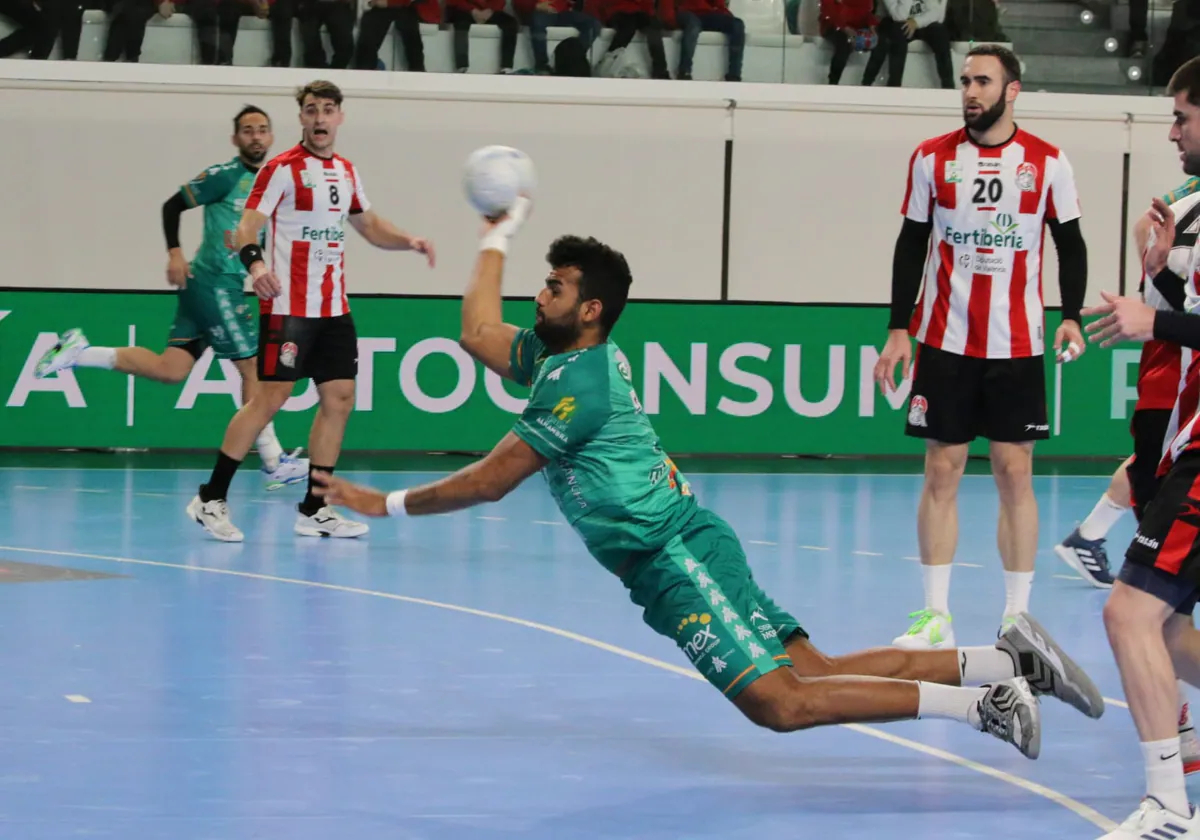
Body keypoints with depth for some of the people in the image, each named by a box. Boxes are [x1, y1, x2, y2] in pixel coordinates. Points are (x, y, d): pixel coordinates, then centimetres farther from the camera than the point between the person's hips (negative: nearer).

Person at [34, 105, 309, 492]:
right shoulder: (225, 176, -8)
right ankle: (273, 463, 0)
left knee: (171, 369, 4)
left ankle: (80, 352, 10)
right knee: (253, 368, -5)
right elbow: (172, 206, -6)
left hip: (230, 285, 8)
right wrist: (175, 253, -15)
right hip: (213, 282, -8)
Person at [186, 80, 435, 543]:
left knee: (339, 398, 4)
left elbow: (369, 225, 26)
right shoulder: (282, 169, -8)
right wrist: (256, 263, -34)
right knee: (270, 397, -11)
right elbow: (247, 227, -15)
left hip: (334, 308, 7)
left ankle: (314, 509, 12)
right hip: (288, 306, -7)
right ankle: (211, 499, -4)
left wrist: (407, 241, 9)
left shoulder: (346, 171, 13)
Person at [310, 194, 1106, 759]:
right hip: (678, 550, 9)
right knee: (815, 672, 1)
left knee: (781, 702, -19)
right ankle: (1005, 660, -2)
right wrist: (499, 234, 29)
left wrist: (387, 504, -2)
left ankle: (978, 703, -21)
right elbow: (479, 334, 25)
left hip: (676, 556, -9)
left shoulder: (577, 382, -12)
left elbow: (490, 482, -11)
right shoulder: (566, 357, 15)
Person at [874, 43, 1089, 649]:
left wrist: (1071, 316, -7)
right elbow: (911, 246, 7)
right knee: (941, 471, 1)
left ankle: (1017, 616, 5)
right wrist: (898, 332, 1)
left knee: (1015, 473, -1)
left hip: (1018, 345, -1)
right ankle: (935, 615, 6)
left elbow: (1071, 243, 6)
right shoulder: (932, 159, 2)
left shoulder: (1047, 163, 0)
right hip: (944, 342, 1)